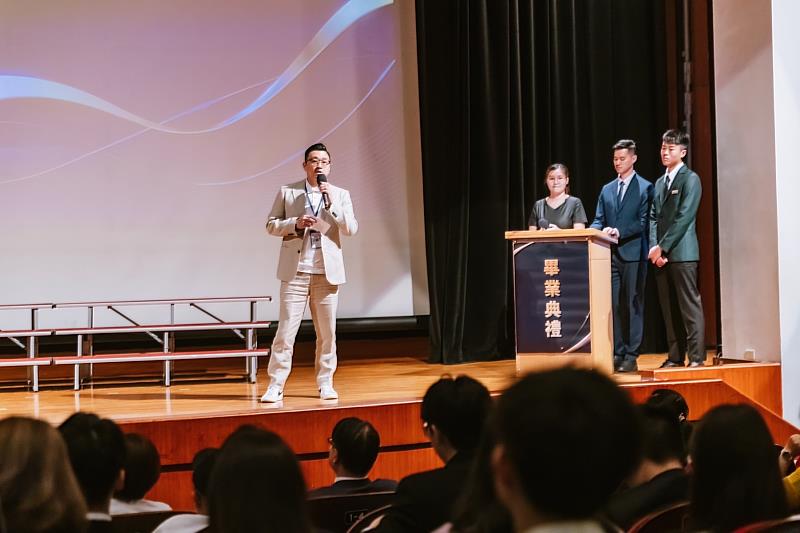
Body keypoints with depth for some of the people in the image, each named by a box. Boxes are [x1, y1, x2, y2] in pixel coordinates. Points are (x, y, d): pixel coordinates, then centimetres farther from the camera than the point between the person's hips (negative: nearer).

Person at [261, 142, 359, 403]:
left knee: (327, 333, 6)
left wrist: (331, 203, -13)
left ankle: (325, 384, 17)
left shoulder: (340, 195, 8)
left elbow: (350, 229, -2)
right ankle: (275, 386, 0)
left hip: (327, 272, 2)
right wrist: (295, 224, -12)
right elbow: (271, 225, 5)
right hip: (295, 271, -2)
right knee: (286, 331, -5)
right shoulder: (287, 192, 5)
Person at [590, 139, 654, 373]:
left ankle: (631, 356, 2)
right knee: (614, 306, 4)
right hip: (611, 254, 5)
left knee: (633, 305, -1)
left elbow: (643, 222, -7)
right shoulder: (606, 190, 17)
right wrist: (593, 232, -9)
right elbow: (599, 220, 13)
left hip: (633, 253, -5)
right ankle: (617, 353, 9)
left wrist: (619, 231, -19)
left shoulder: (645, 187, 1)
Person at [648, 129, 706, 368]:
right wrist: (653, 247, -2)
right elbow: (654, 218, 14)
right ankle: (676, 356, 11)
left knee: (689, 305, -7)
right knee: (669, 307, 7)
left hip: (682, 252, -7)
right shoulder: (659, 183, 20)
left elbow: (683, 217, -12)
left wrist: (662, 247, -13)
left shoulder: (690, 179, -3)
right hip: (661, 254, 7)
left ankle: (696, 357, -6)